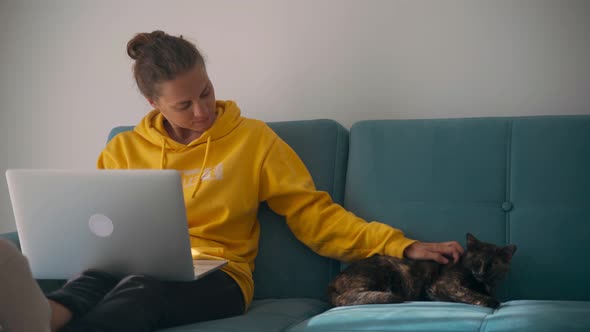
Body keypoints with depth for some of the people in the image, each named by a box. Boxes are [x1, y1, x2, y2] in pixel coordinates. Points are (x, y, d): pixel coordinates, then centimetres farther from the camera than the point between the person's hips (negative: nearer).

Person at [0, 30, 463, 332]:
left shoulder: (253, 139, 9)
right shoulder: (123, 151, 15)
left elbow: (314, 214, 7)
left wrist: (402, 246, -5)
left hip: (215, 275, -2)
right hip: (134, 270, 3)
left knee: (140, 291, -37)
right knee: (91, 279, -35)